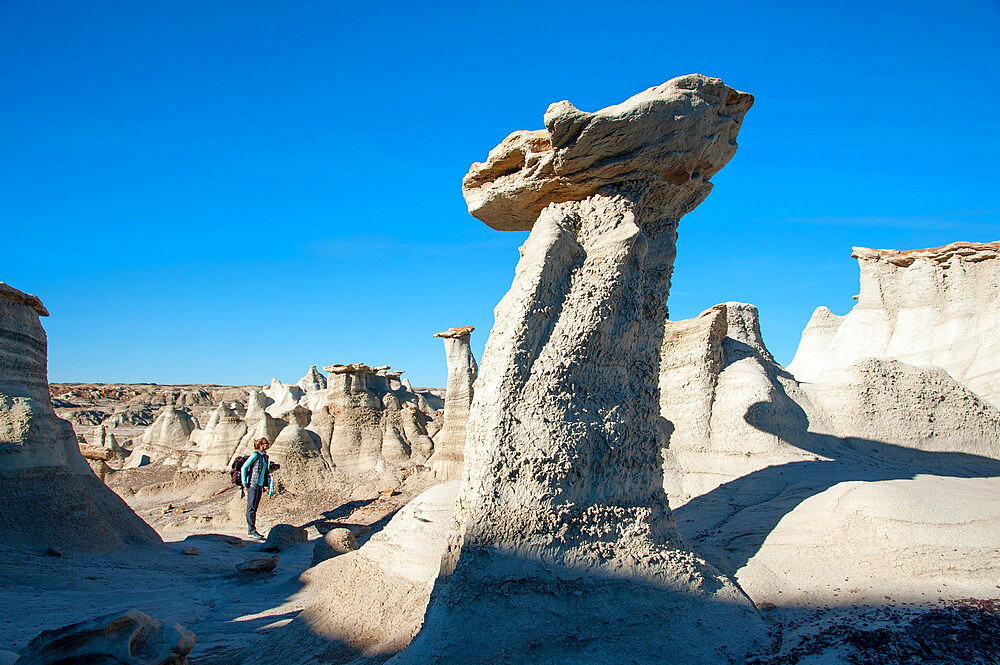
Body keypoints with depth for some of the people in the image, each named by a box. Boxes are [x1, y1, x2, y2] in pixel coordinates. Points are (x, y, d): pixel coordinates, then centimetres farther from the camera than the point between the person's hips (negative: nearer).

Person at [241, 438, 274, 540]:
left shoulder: (265, 456, 15)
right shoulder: (255, 454, -8)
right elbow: (244, 468, -10)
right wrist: (244, 482, -12)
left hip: (260, 485, 8)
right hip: (252, 484, -8)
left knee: (254, 508, 10)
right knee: (251, 508, -6)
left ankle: (251, 530, 15)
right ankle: (251, 531, -6)